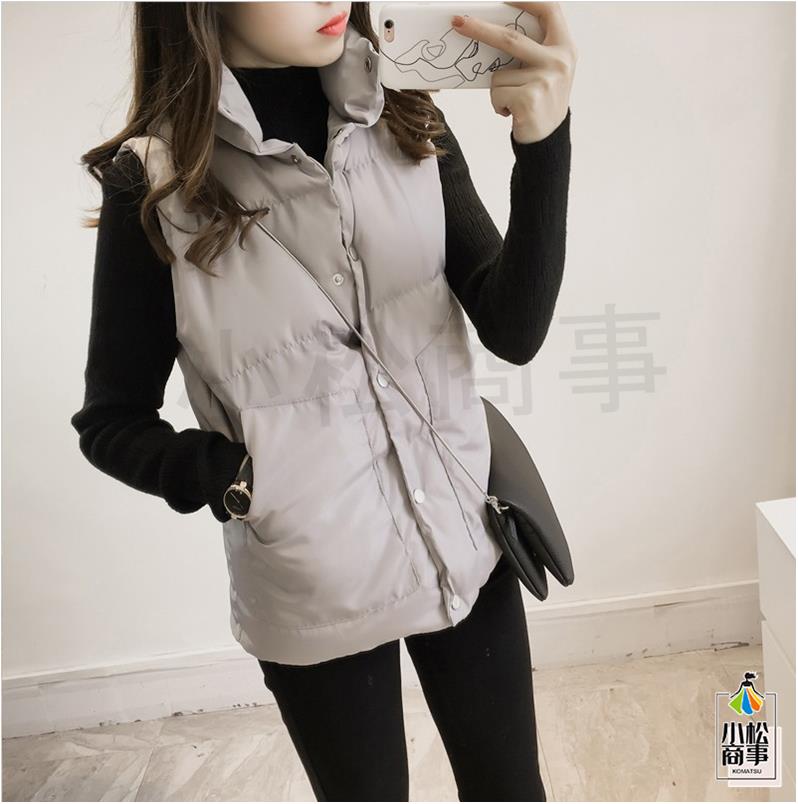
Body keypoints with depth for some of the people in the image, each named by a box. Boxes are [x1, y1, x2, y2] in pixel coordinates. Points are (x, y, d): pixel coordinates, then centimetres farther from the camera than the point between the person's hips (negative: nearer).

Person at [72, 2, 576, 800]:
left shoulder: (407, 122, -5)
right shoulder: (155, 181, -13)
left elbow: (514, 330, -13)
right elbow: (109, 421, -4)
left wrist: (543, 144, -26)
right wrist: (235, 480, -21)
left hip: (465, 541, 3)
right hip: (313, 586, -2)